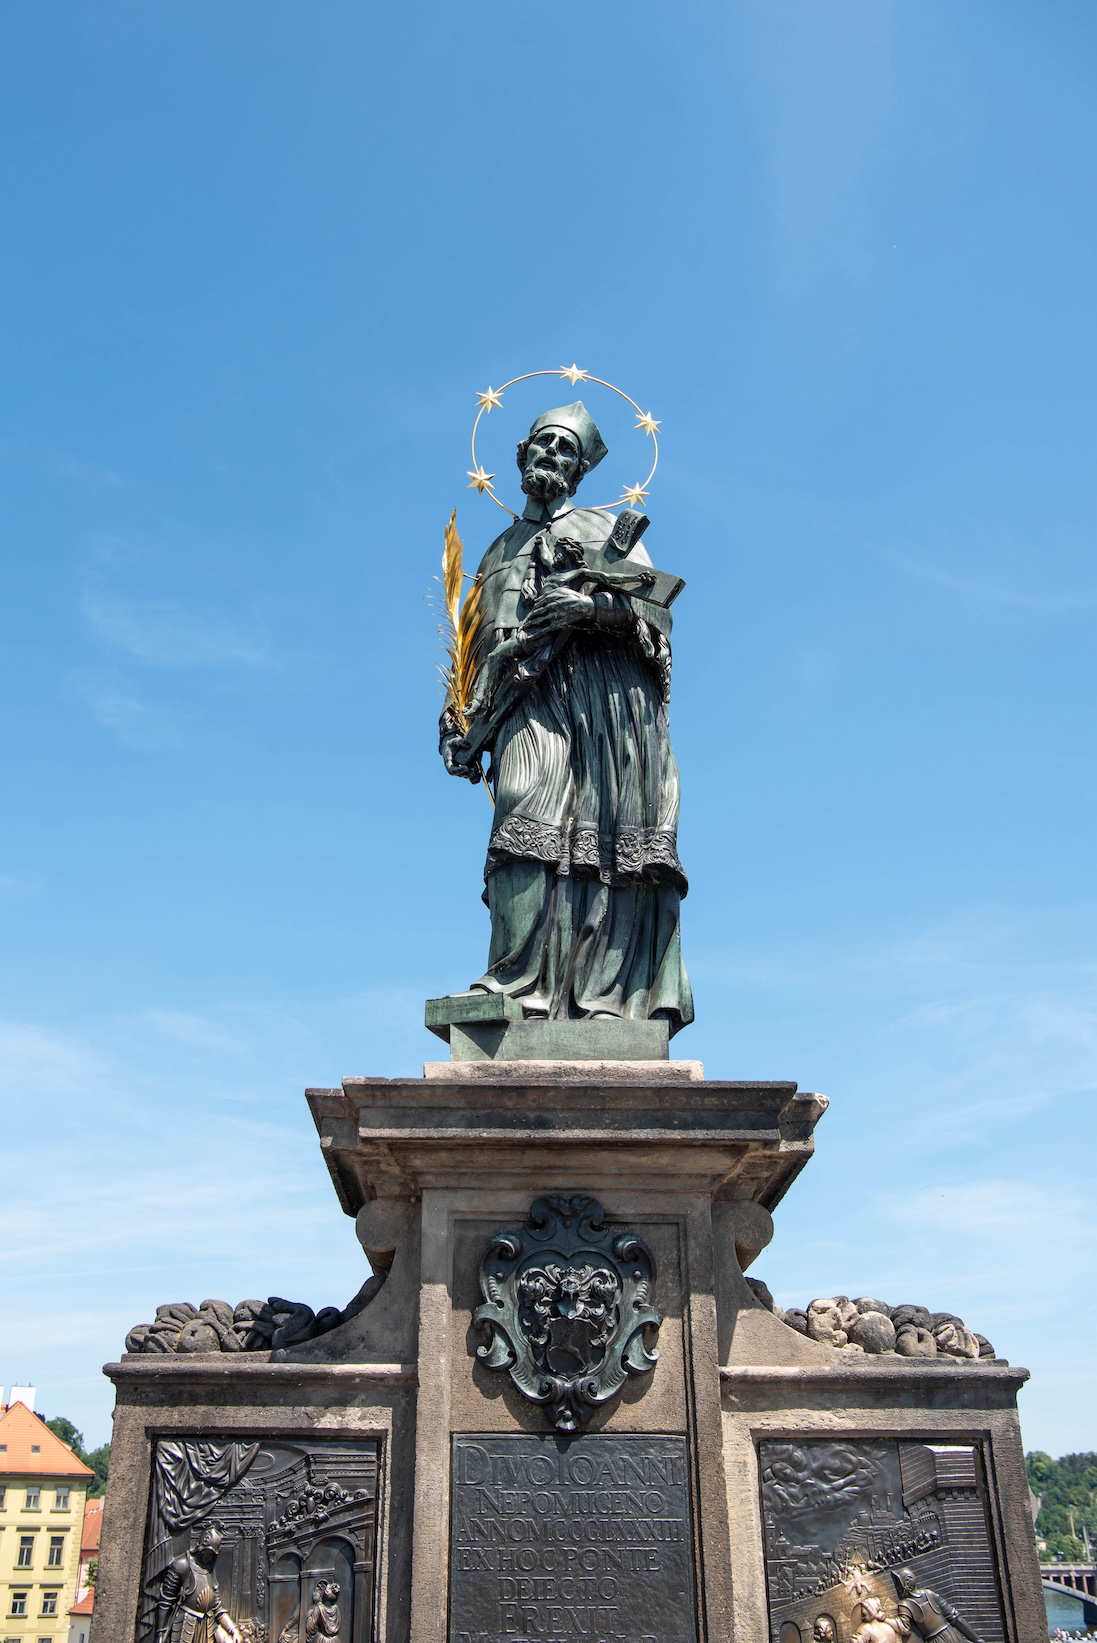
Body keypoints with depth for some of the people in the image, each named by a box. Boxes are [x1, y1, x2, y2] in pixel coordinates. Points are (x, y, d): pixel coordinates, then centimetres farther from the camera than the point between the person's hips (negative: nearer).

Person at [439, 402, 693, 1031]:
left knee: (617, 839, -12)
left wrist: (593, 605, -12)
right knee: (529, 820, -20)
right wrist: (463, 725, 13)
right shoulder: (499, 554, 30)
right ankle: (518, 985, -27)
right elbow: (487, 652, 26)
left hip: (612, 692, -1)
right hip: (532, 696, 2)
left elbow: (658, 612, 6)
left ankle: (611, 994, -16)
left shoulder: (610, 528, 20)